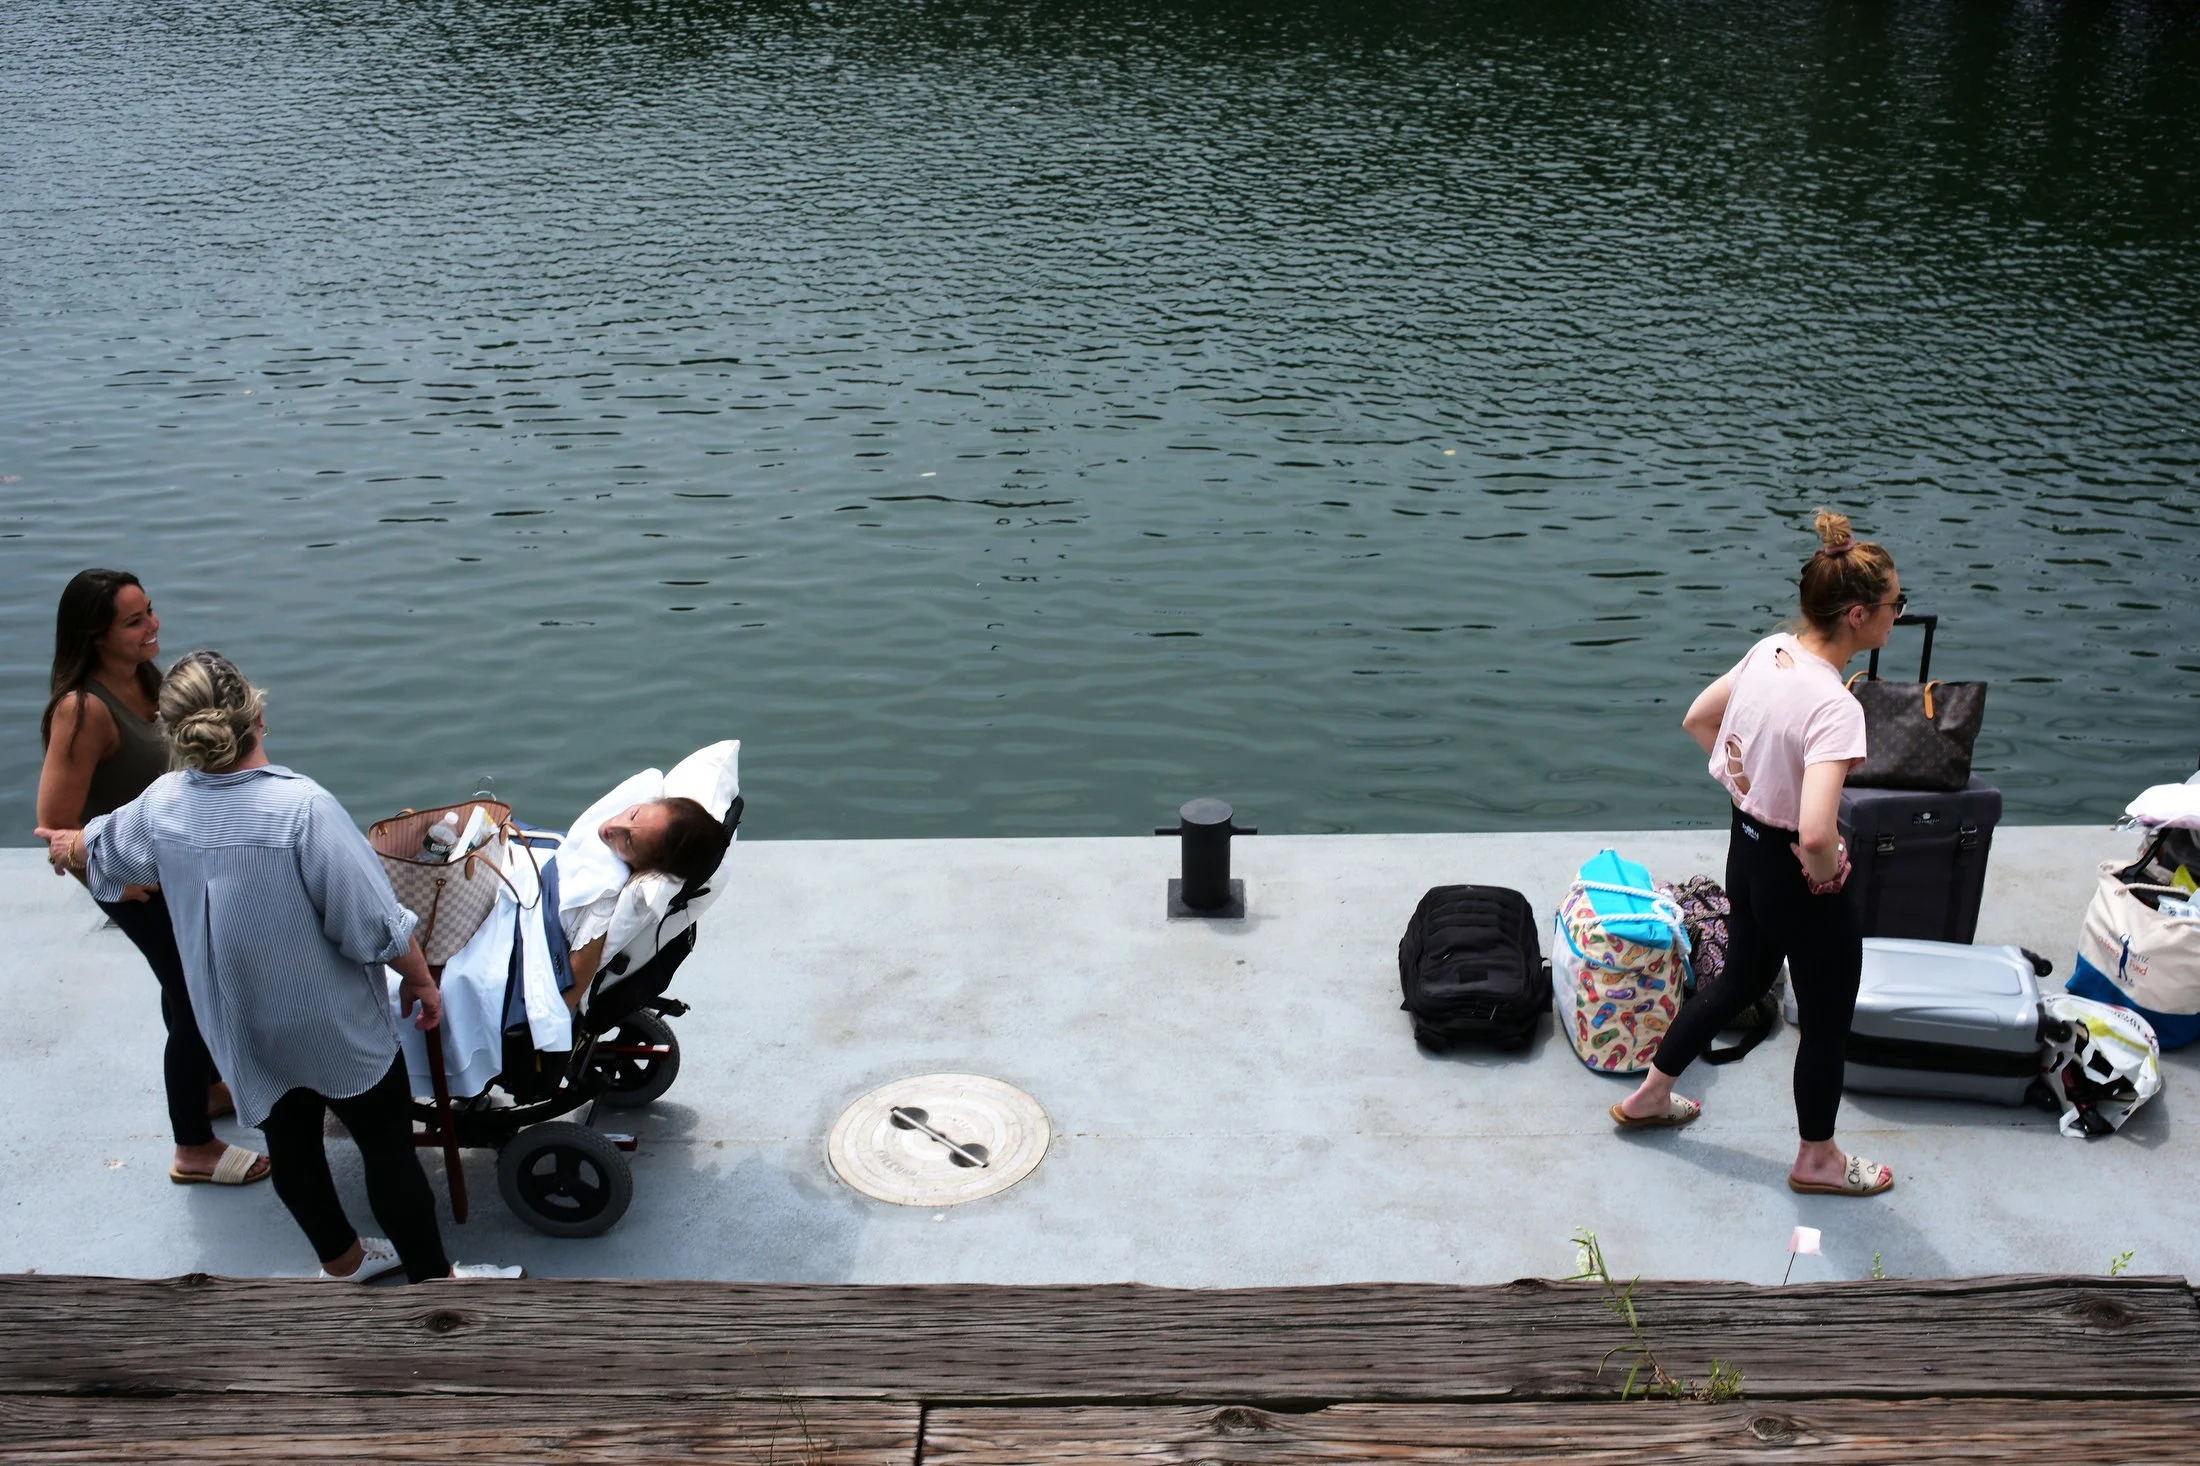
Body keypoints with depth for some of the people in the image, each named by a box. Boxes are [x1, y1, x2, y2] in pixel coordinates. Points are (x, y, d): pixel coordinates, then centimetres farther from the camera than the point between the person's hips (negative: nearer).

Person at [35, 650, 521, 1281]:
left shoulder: (161, 805, -10)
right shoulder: (302, 806, -29)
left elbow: (100, 849, 15)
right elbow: (377, 922, -25)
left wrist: (69, 846, 39)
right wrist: (421, 980, -7)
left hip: (240, 1027, 6)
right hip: (333, 1025, -6)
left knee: (290, 1143, 22)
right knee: (388, 1148, 8)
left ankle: (342, 1260, 41)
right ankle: (433, 1280, 20)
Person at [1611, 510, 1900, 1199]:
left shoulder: (1769, 651, -7)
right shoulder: (1835, 708, -32)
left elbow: (1697, 720, 10)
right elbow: (1815, 833, -40)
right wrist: (1827, 874, -19)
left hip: (1746, 850, 8)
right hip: (1796, 880, -8)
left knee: (1740, 981, 30)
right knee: (1826, 1020, 16)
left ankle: (1650, 1096, 45)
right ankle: (1817, 1160, 38)